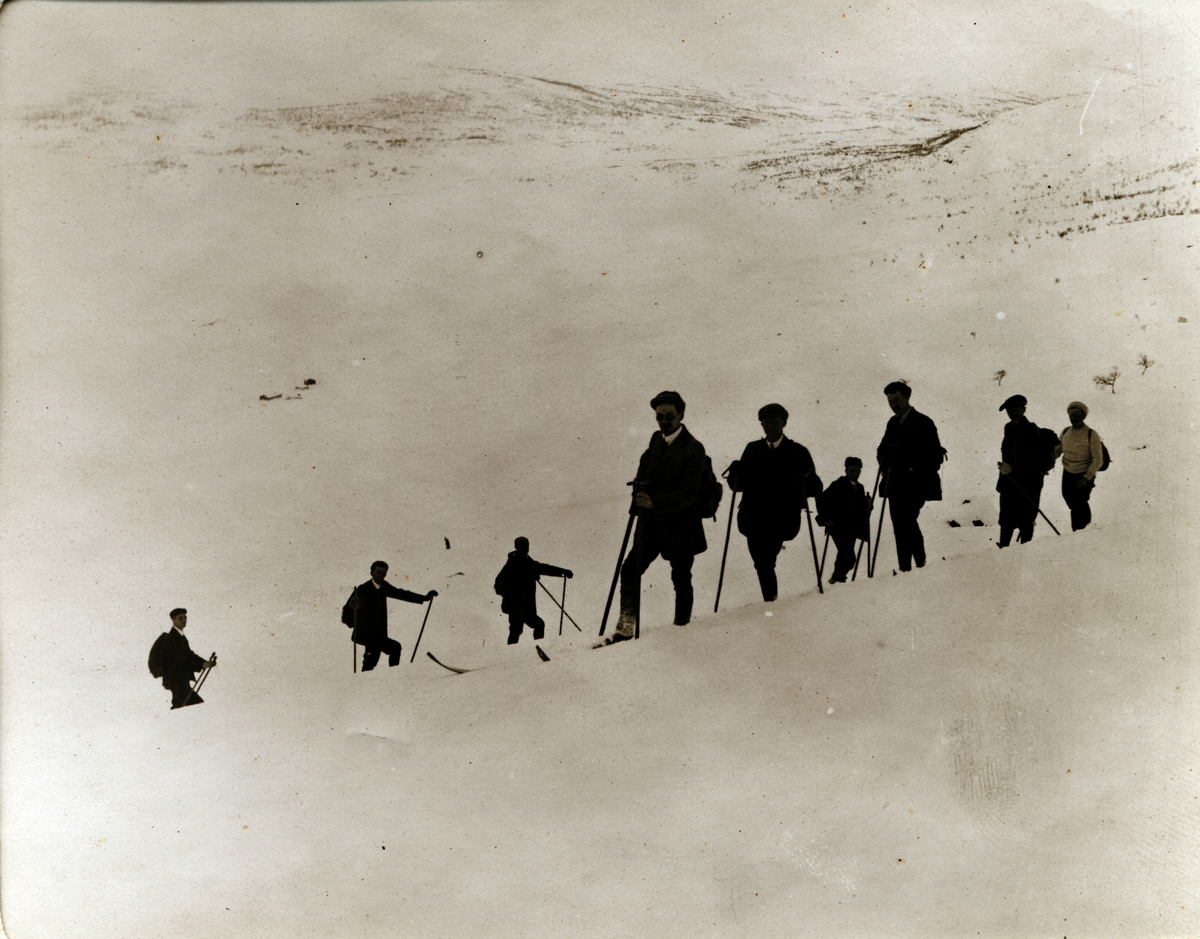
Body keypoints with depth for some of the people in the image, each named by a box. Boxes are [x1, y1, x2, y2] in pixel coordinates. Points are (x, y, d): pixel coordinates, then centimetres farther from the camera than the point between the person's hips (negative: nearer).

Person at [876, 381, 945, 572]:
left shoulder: (923, 423, -6)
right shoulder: (893, 423, 14)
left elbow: (936, 456, -7)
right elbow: (883, 449, 27)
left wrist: (916, 470, -16)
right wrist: (884, 465, 8)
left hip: (914, 485, -7)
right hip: (895, 485, 7)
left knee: (907, 521, -17)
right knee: (899, 526, 6)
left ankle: (920, 561, -11)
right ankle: (904, 566, 12)